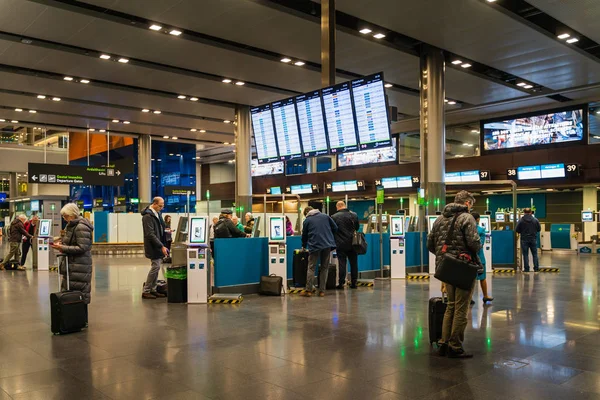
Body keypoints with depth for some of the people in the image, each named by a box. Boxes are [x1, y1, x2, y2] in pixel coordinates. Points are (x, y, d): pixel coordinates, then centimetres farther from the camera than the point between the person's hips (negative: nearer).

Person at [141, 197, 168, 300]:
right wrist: (162, 246, -23)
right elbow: (150, 234, -22)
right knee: (155, 267, -8)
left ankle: (153, 290, 18)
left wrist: (166, 230, 6)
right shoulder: (147, 216, -16)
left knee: (156, 267, 10)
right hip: (153, 246, -9)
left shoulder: (157, 214, 12)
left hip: (158, 246, 9)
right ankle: (146, 291, 1)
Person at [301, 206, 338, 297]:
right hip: (327, 244, 2)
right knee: (325, 268, 9)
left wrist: (304, 246, 32)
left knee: (311, 268, 5)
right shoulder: (326, 216, 10)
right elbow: (335, 228, 9)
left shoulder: (307, 220, 6)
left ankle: (308, 290, 1)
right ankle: (322, 290, 8)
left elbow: (304, 235, 15)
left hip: (314, 245, -2)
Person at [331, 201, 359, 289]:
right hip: (352, 243, 3)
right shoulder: (354, 215, 0)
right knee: (354, 263, 10)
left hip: (341, 244, -2)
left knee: (342, 263, 2)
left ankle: (341, 283, 3)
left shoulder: (334, 217, -10)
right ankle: (353, 283, 14)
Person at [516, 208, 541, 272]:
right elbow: (539, 229, 4)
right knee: (535, 254, 10)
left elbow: (517, 230, -7)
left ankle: (526, 269, 4)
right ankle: (536, 268, 11)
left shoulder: (521, 220, -10)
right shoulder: (535, 220, -3)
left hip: (524, 239, -2)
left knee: (525, 254, 3)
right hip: (533, 239, 2)